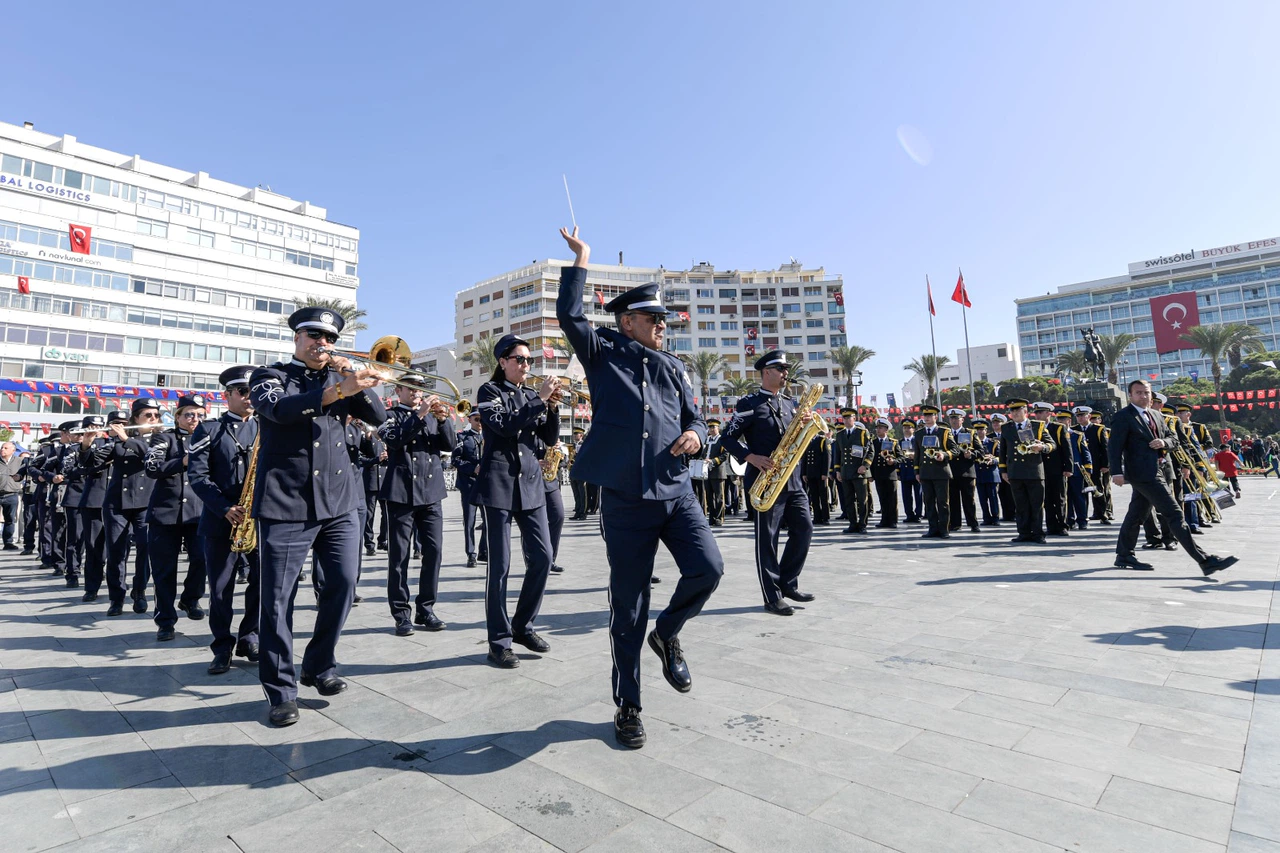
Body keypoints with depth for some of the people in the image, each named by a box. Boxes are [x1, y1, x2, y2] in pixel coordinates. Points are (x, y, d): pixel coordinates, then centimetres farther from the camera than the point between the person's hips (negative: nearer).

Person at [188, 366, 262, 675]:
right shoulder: (209, 430, 4)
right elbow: (197, 475, -5)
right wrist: (225, 508, -16)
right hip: (220, 519, -2)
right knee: (221, 587, 5)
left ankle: (249, 636, 18)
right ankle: (223, 646, 20)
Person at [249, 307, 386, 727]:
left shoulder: (338, 377, 15)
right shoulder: (270, 375, 4)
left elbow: (378, 415, 3)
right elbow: (280, 409, -19)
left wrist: (352, 378, -11)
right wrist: (339, 389, -33)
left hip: (338, 502, 4)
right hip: (285, 503, -3)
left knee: (342, 585, 4)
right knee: (278, 597, 0)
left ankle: (320, 666, 24)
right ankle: (281, 690, 13)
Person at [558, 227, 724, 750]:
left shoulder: (673, 368, 15)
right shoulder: (603, 354, 5)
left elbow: (694, 417, 19)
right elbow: (568, 314, -7)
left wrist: (694, 435, -3)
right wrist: (580, 259, 1)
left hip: (676, 493, 4)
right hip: (624, 499, -3)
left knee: (708, 568, -17)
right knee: (627, 608, 3)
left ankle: (667, 634, 16)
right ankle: (627, 706, 23)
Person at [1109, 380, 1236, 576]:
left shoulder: (1155, 416, 16)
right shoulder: (1123, 417, -10)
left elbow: (1171, 439, 20)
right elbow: (1114, 446, -17)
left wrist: (1164, 442, -4)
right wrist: (1117, 472, -26)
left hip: (1153, 471, 9)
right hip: (1142, 473, -9)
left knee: (1136, 515, 13)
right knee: (1174, 514, -7)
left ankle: (1124, 556, 21)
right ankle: (1205, 560, -4)